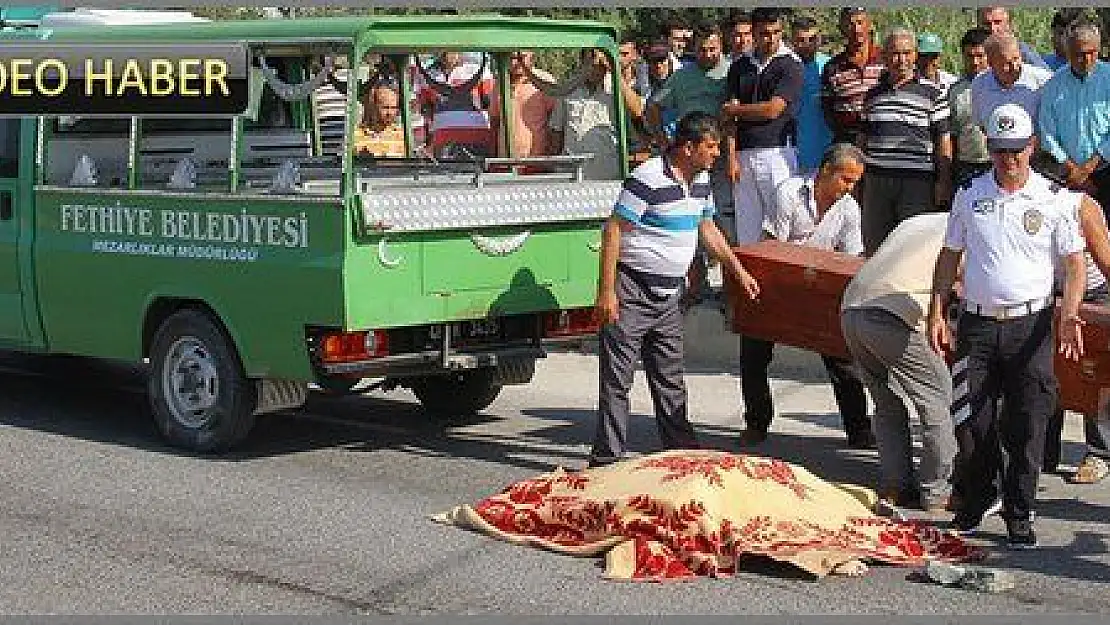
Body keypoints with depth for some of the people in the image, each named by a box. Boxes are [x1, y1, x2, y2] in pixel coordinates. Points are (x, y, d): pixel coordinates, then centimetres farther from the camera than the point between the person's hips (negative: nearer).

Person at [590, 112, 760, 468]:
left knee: (670, 378, 16)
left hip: (669, 296, 8)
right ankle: (608, 457, 1)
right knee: (617, 379, -3)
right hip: (632, 293, -8)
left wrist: (738, 270, 21)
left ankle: (681, 447, 24)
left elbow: (707, 228, 22)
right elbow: (613, 231, -18)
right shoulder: (649, 179, -19)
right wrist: (606, 291, -20)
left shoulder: (701, 180, 7)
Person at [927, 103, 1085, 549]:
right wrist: (937, 312, 6)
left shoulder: (1055, 199, 1)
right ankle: (972, 506, 20)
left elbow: (1074, 262, 2)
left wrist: (1069, 314, -13)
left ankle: (1020, 516, 10)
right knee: (971, 420, 2)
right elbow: (949, 256, 14)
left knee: (1027, 426, -1)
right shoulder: (970, 195, 8)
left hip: (1030, 325, -2)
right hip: (977, 323, 2)